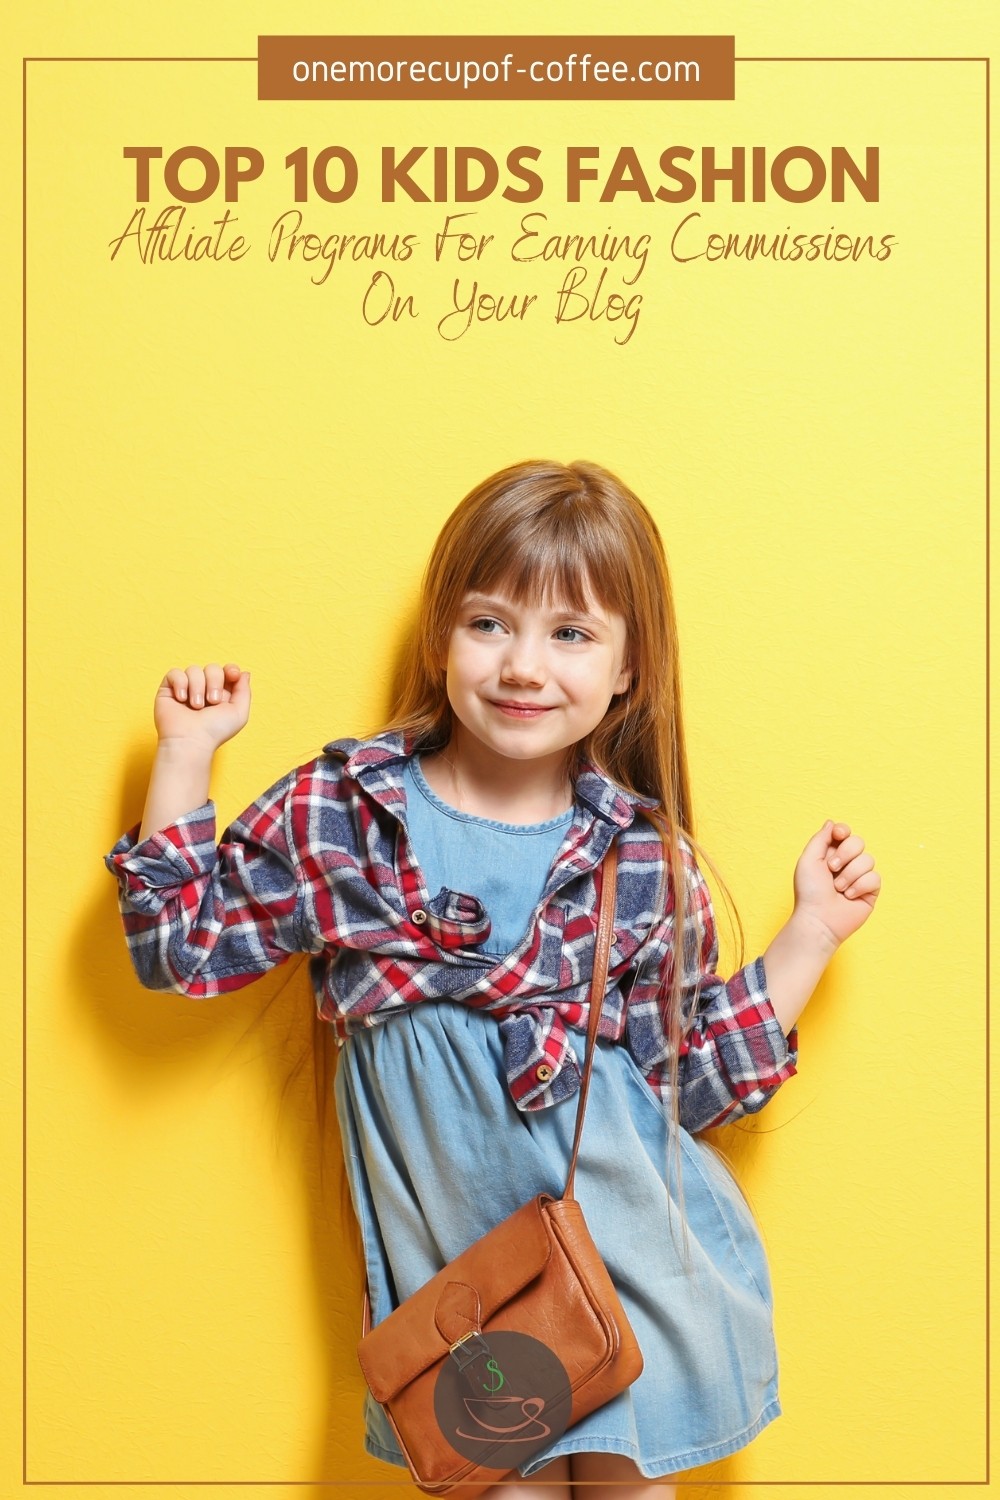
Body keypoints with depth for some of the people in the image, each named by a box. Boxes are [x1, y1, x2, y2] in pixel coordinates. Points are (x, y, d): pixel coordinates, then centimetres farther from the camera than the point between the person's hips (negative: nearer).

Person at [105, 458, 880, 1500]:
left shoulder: (647, 857, -5)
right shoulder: (338, 810, -6)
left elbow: (690, 1081, 3)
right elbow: (182, 945, 2)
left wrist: (813, 931, -2)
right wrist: (185, 753, -3)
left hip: (624, 1237, 1)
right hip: (450, 1247, 0)